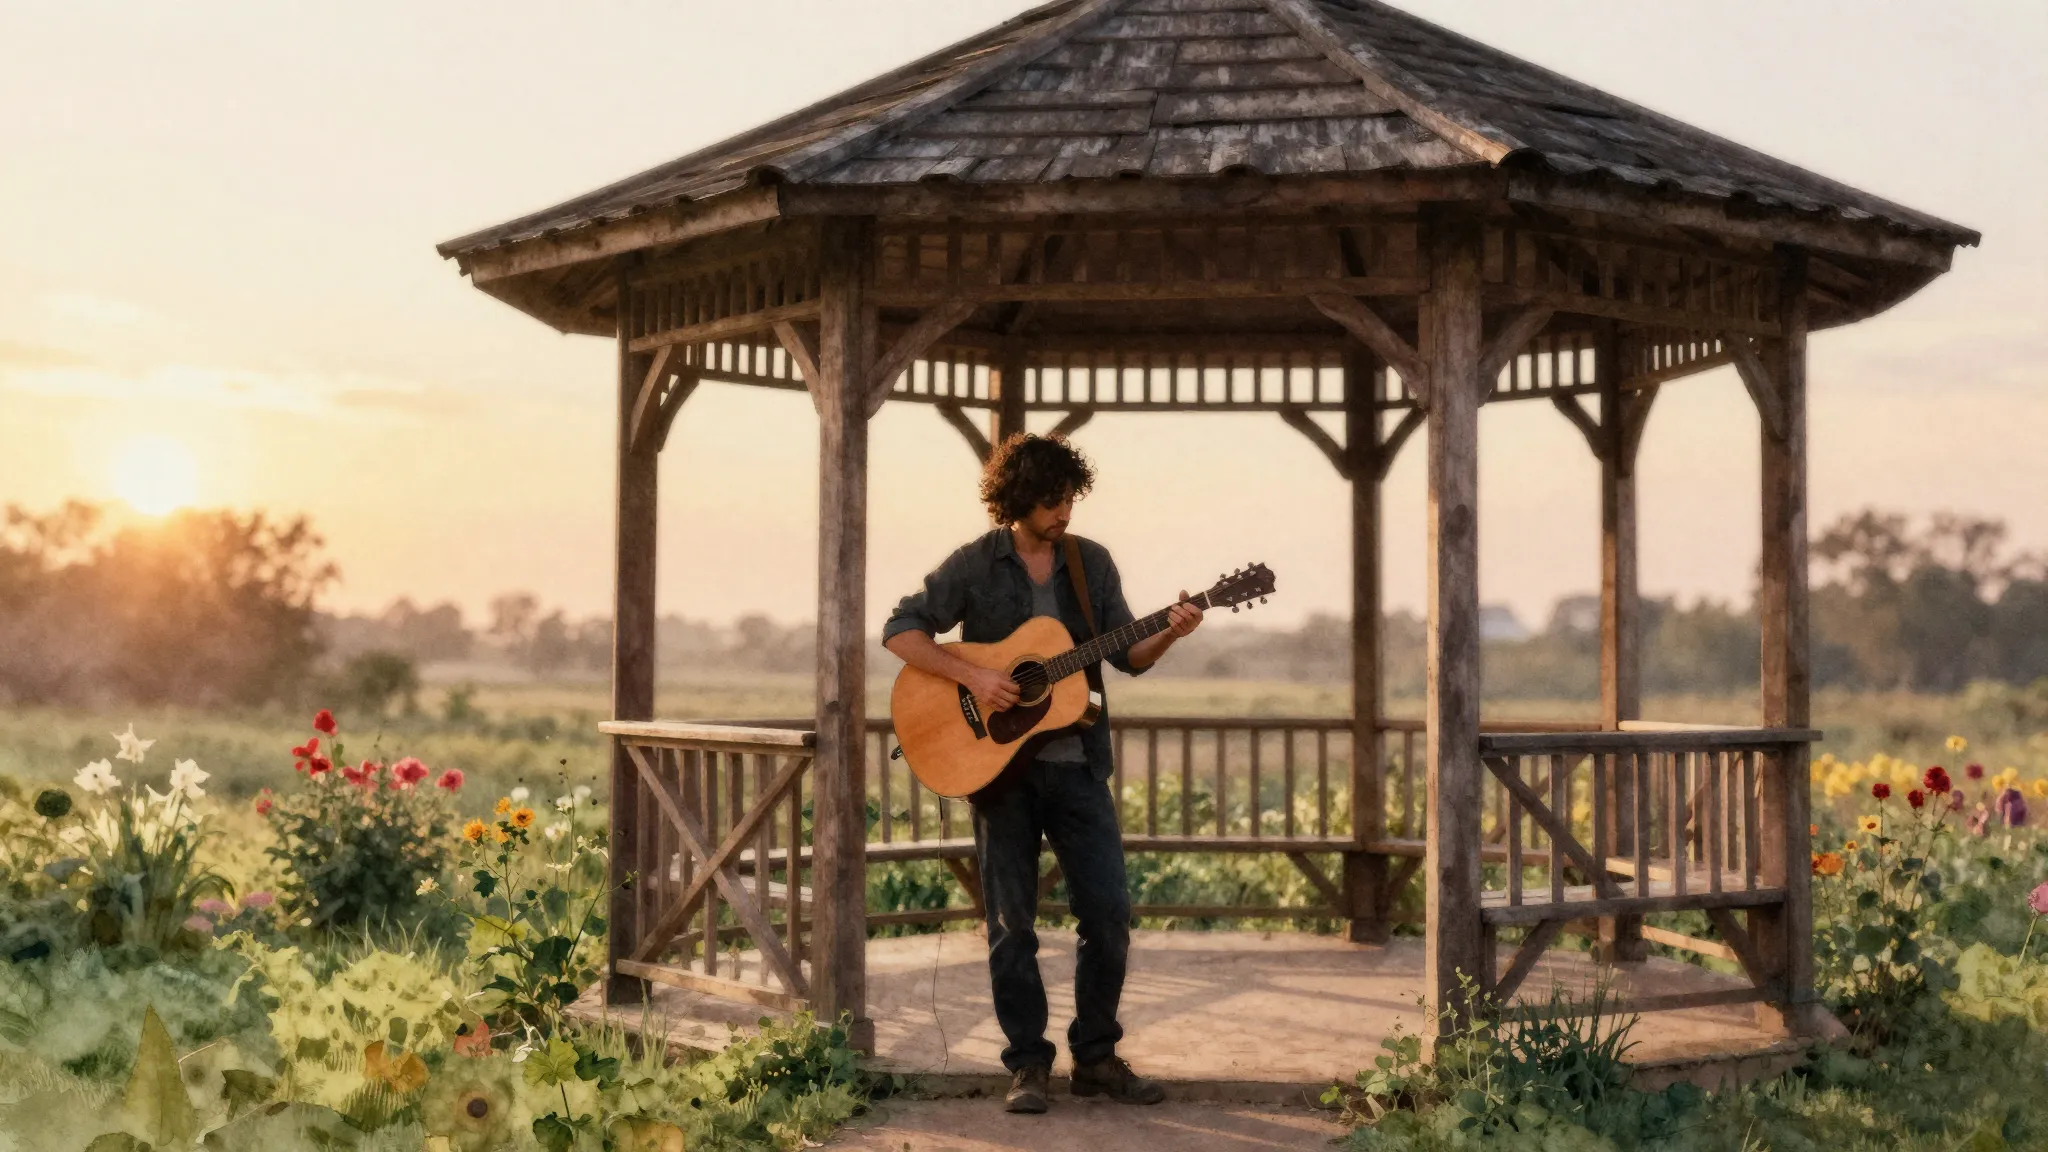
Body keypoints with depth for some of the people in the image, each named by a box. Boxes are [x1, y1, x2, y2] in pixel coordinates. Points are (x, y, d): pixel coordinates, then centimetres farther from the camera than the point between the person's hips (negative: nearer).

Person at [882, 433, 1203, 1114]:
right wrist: (971, 676, -18)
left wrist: (1169, 633, -12)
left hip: (1076, 764, 3)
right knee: (1012, 924, 3)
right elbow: (900, 630, -6)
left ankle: (1095, 1056, 14)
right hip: (999, 764, -3)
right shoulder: (974, 566, -2)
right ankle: (1028, 1065, 13)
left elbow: (1127, 655, 9)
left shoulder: (1091, 562, 7)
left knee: (1110, 914, 0)